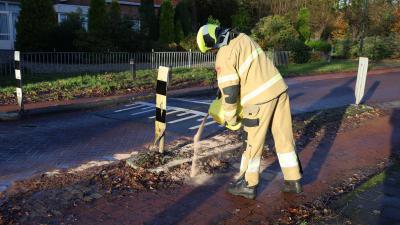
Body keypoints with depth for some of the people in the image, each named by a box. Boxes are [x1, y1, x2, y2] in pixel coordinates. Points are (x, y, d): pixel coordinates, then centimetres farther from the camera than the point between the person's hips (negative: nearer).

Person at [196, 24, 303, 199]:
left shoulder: (224, 56, -12)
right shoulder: (242, 37, 13)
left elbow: (229, 92, -13)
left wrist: (230, 118, 2)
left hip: (260, 98, -8)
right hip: (279, 87, 8)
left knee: (253, 143, 6)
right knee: (284, 137, 14)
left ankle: (248, 185, 20)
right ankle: (293, 181, 24)